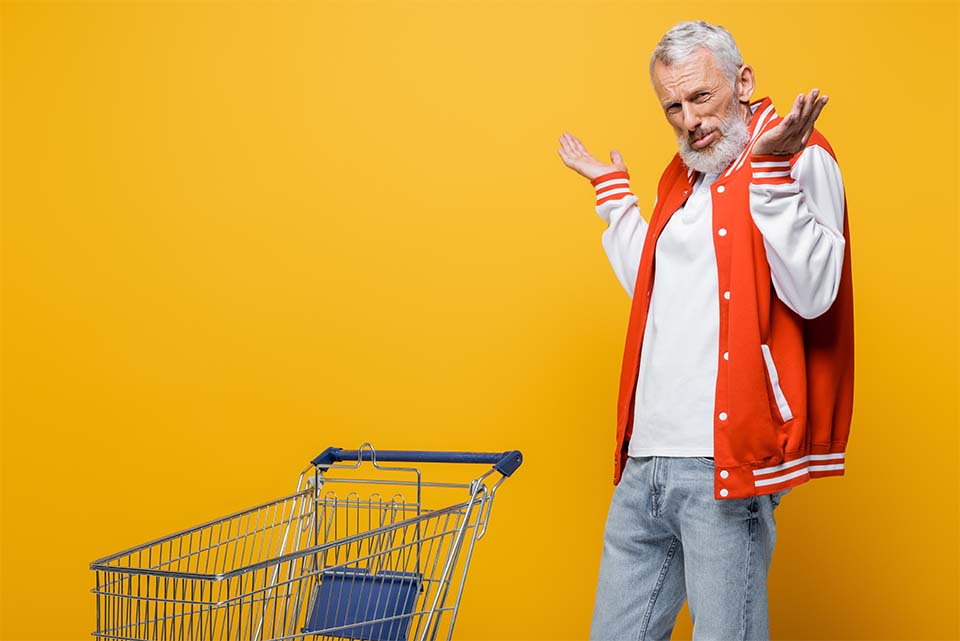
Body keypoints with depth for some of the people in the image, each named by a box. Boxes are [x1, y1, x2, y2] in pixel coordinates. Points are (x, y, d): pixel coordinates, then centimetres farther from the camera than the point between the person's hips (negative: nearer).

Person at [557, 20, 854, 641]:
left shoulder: (799, 155, -3)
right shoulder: (682, 175, 20)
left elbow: (813, 294, -16)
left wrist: (771, 171, -21)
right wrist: (613, 192, 30)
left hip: (720, 461, -7)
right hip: (645, 460, 8)